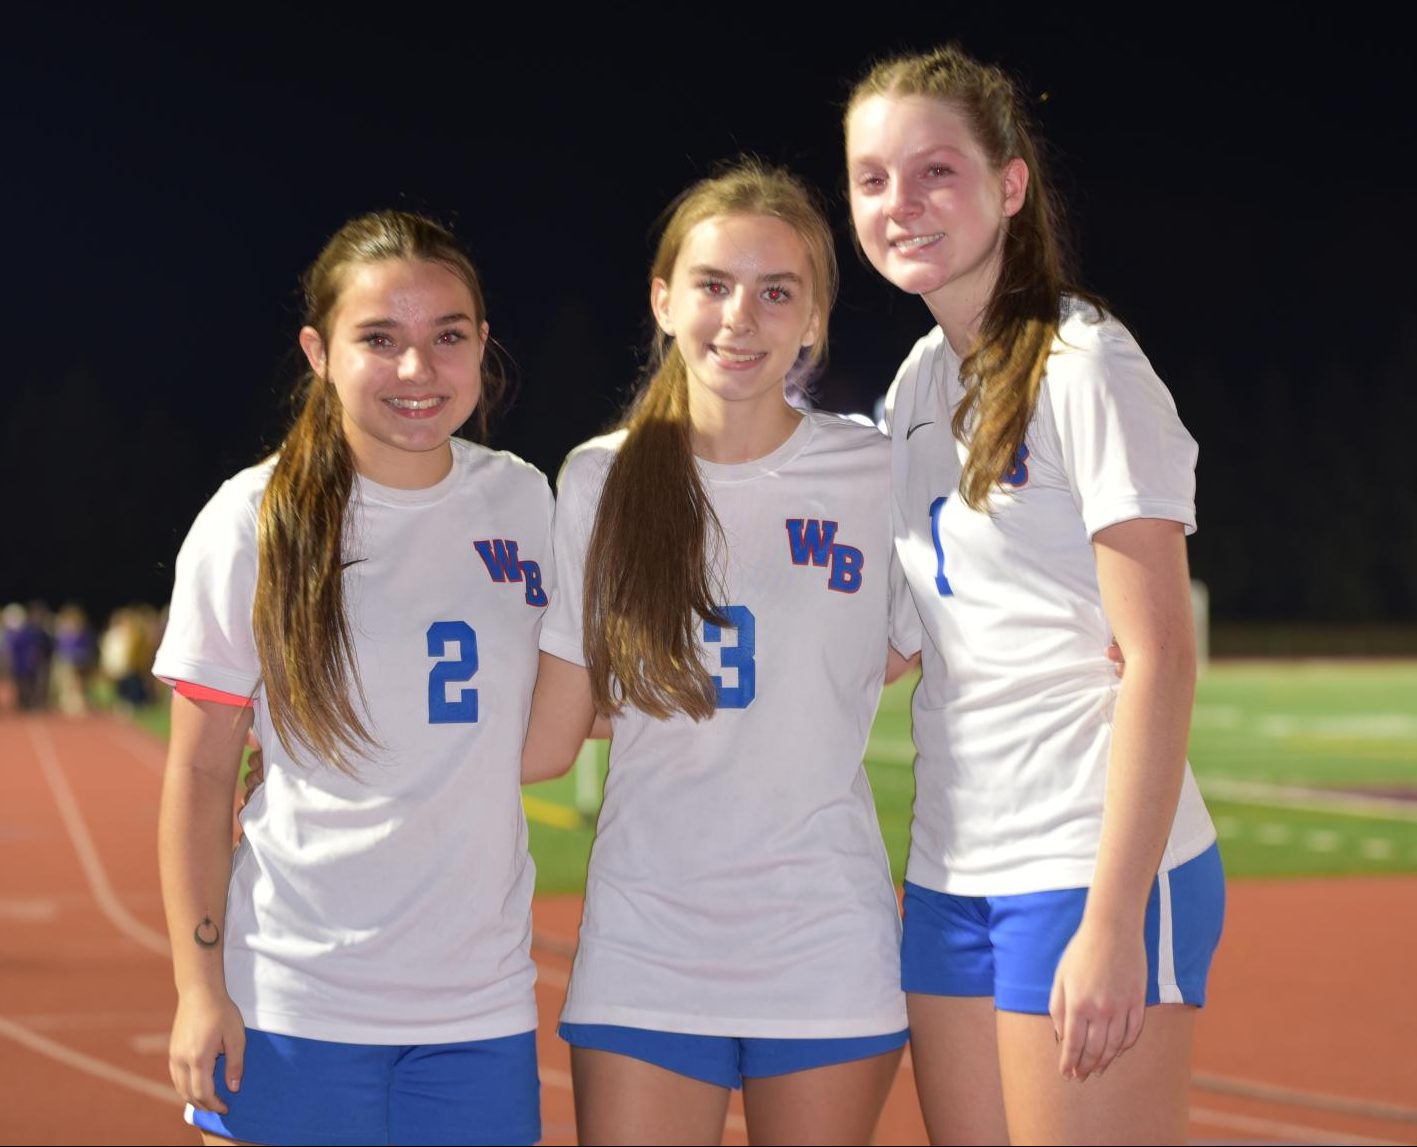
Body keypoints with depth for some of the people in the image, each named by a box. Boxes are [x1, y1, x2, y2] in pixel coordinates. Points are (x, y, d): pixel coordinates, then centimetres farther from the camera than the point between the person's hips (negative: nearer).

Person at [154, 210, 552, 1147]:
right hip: (288, 999, -3)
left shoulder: (524, 499, 4)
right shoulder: (252, 523, -5)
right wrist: (198, 984, -7)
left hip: (481, 1004, 3)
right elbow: (200, 775, -3)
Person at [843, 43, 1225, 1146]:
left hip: (1094, 874, -7)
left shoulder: (1086, 369, -9)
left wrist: (1115, 918, -20)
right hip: (953, 877, 7)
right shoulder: (921, 381, 13)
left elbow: (1161, 658, -14)